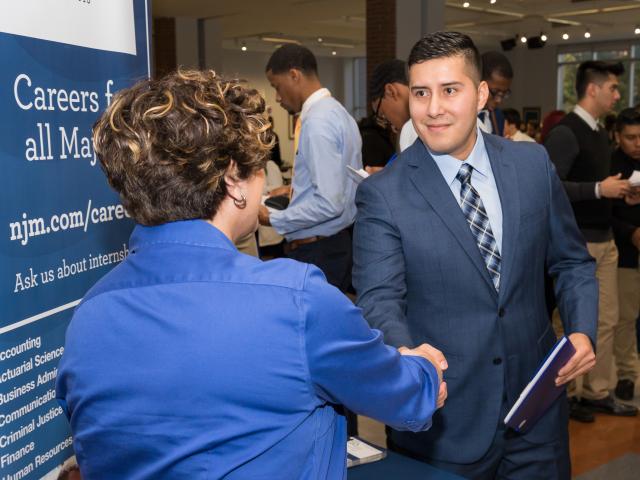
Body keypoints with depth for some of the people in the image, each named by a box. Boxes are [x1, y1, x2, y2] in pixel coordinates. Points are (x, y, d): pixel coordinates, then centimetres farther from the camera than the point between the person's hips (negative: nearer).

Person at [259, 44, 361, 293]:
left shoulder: (318, 122, -18)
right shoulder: (337, 112, 11)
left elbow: (329, 204, -24)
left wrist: (274, 219, -14)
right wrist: (296, 189, 17)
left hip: (317, 253, -10)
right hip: (339, 243, 10)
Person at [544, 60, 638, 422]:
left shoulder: (599, 133, 12)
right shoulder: (566, 132, -15)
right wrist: (599, 190, -21)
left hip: (605, 239, 9)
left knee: (607, 320, 12)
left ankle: (597, 392, 25)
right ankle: (564, 394, 18)